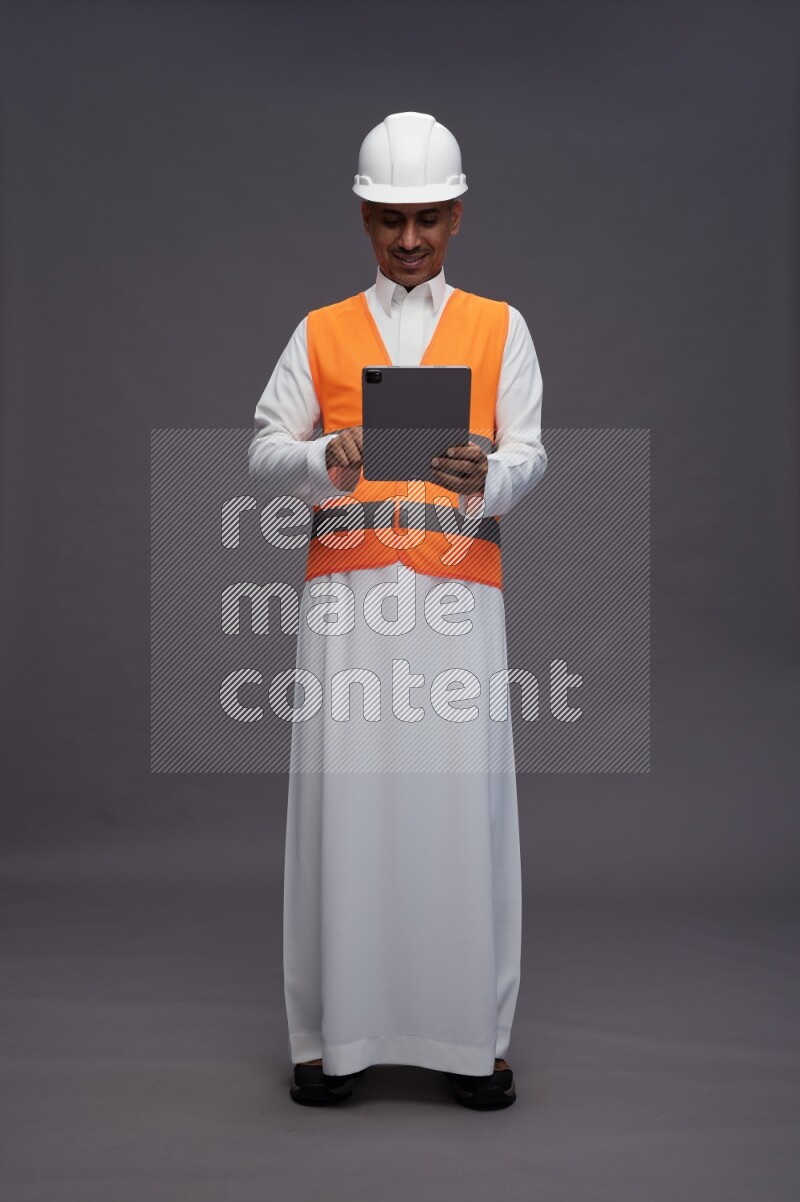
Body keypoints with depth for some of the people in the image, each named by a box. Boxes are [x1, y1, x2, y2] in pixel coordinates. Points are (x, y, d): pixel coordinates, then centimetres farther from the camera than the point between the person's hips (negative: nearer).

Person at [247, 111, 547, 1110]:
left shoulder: (500, 327, 15)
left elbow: (527, 454, 4)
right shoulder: (320, 332, 17)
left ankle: (472, 1036, 8)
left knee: (464, 797, -3)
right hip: (346, 588, 1)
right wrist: (328, 458, -15)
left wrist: (484, 477, -19)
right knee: (342, 794, -2)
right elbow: (265, 450, 7)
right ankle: (334, 1034, 8)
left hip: (458, 588, 0)